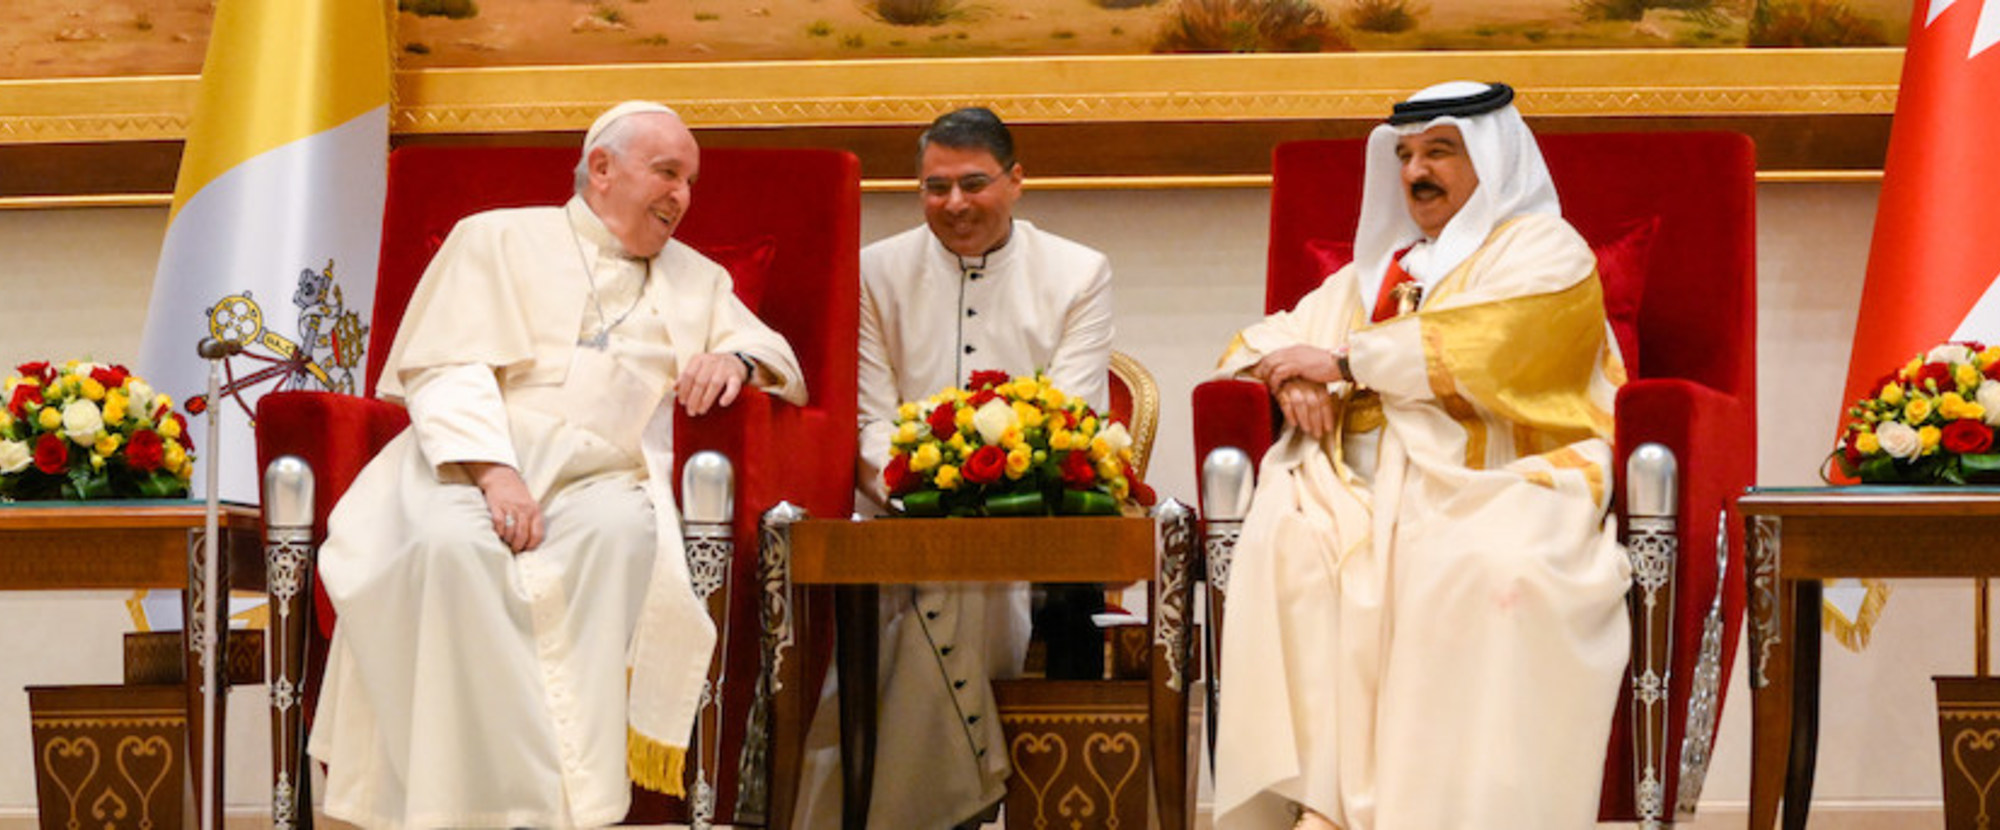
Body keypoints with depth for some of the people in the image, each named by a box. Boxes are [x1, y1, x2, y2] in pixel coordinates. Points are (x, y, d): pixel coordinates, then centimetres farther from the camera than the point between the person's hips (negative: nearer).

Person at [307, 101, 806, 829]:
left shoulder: (698, 279, 30)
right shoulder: (499, 238, 17)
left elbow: (779, 360, 24)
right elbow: (448, 368, 4)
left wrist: (738, 359, -2)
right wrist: (494, 468, -15)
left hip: (601, 473, 2)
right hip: (475, 456, -2)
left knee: (623, 529, -35)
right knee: (452, 542, -37)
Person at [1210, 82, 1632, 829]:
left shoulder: (1545, 252, 10)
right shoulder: (1375, 267, 29)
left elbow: (1479, 353, -9)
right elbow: (1264, 341, 25)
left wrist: (1344, 361, -3)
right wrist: (1291, 377, 1)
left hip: (1496, 489, -4)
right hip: (1366, 488, 5)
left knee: (1488, 568, -38)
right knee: (1284, 540, -29)